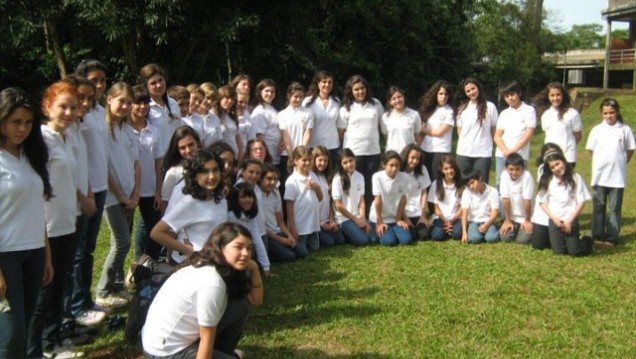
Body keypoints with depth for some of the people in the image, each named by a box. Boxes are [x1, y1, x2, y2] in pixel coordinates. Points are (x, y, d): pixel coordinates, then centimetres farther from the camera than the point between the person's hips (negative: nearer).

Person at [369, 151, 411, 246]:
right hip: (378, 217, -3)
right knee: (389, 241, -21)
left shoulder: (404, 177, -11)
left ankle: (392, 230, 15)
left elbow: (402, 199, -3)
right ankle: (379, 231, 12)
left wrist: (399, 219, 2)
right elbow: (378, 200, -14)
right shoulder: (377, 177, -19)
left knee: (406, 240, -15)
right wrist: (380, 222, -9)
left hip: (395, 217, 3)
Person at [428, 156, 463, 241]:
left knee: (457, 234, -31)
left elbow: (462, 206, 2)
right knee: (437, 235, -28)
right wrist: (445, 221, -9)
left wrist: (452, 220, -10)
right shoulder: (436, 184, 0)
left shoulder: (461, 185, 1)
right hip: (441, 218, 0)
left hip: (456, 218, 0)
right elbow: (436, 207, 1)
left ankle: (451, 228, 3)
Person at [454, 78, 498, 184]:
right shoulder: (461, 108, 8)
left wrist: (487, 142, 4)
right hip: (463, 153, 3)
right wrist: (465, 142, 6)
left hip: (483, 153, -2)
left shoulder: (489, 107, -1)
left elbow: (494, 129, 6)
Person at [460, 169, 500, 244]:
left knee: (491, 238, -31)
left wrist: (486, 225, -26)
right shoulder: (466, 192, -3)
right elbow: (464, 213, -9)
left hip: (488, 222, -1)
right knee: (474, 239, -30)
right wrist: (464, 232, -19)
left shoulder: (493, 192, -4)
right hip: (473, 222, 1)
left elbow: (494, 213, -7)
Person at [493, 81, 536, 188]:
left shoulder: (529, 110, 4)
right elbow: (497, 136, 8)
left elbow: (528, 134, -5)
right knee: (500, 184, 3)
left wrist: (513, 150, -14)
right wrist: (505, 150, -12)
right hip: (501, 155, 4)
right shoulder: (504, 114, 16)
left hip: (520, 156, -4)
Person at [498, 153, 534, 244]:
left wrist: (527, 221, -14)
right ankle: (516, 228, 19)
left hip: (526, 217, -3)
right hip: (512, 216, 3)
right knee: (505, 237, -12)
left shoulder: (527, 176, -24)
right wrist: (507, 220, -10)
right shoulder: (504, 175, -15)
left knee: (523, 239, -17)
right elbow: (505, 199, -13)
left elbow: (527, 200, -19)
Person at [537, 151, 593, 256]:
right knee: (559, 251, -2)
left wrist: (570, 220, -11)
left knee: (575, 252, -6)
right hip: (554, 220, 2)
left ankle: (587, 241, 25)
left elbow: (581, 202, -5)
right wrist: (554, 218, -9)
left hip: (570, 220, -2)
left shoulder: (575, 178, -5)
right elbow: (542, 202, 4)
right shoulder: (547, 181, 2)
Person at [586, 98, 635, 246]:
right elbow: (591, 150, 7)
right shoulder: (597, 130, 0)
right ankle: (598, 235, 16)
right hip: (600, 175, 1)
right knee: (599, 206, 8)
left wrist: (620, 164, 2)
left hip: (617, 176, -1)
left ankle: (612, 236, 11)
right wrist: (602, 162, 3)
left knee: (615, 207, 5)